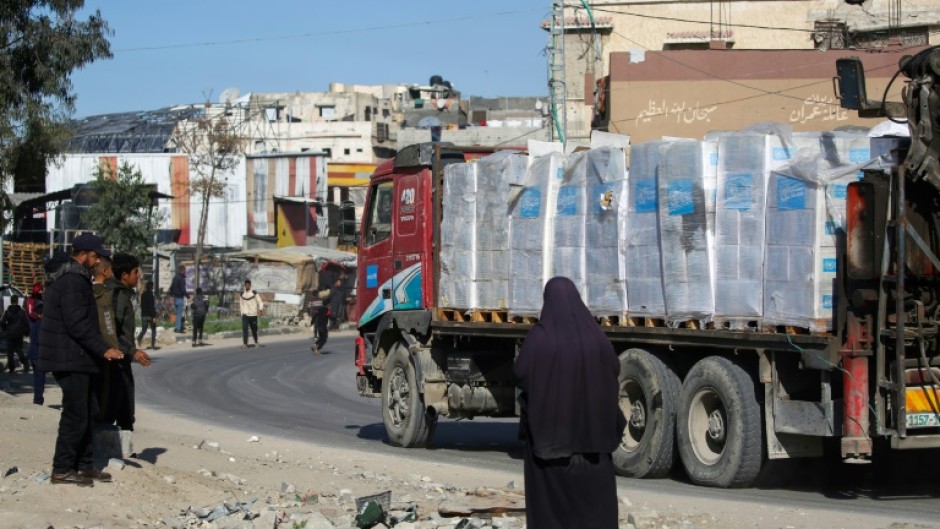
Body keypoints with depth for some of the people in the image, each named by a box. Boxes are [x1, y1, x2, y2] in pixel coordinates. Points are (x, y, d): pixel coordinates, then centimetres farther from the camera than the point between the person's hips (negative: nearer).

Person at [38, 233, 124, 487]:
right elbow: (77, 324, -24)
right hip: (71, 359, -11)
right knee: (76, 416, -6)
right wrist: (104, 349, -22)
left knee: (86, 412, 15)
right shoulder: (74, 281, -17)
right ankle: (62, 469, -1)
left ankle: (84, 465, 21)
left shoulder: (64, 277, 17)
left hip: (72, 359, 11)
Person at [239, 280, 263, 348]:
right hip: (245, 314, 1)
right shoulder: (242, 294, 8)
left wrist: (260, 310, -16)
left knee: (254, 329, 8)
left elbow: (260, 302, -2)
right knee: (244, 328, -16)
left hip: (253, 314, -1)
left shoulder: (254, 293, -1)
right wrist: (241, 312, 17)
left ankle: (256, 342, 30)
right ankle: (245, 343, -19)